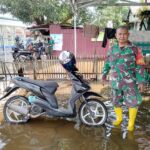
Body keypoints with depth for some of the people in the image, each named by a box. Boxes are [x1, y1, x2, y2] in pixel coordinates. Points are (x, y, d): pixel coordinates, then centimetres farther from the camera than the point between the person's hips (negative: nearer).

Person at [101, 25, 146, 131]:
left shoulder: (134, 49, -10)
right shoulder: (112, 49, 2)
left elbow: (140, 67, -10)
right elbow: (107, 63, 13)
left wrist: (141, 81, -12)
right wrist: (104, 74, 13)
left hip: (130, 82, -3)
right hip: (115, 82, 4)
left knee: (132, 102, 5)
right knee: (116, 101, 17)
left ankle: (131, 123, 27)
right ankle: (119, 118, 41)